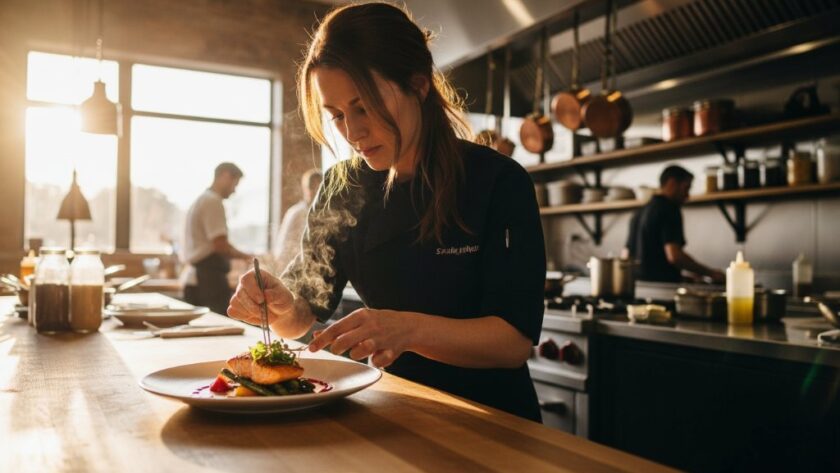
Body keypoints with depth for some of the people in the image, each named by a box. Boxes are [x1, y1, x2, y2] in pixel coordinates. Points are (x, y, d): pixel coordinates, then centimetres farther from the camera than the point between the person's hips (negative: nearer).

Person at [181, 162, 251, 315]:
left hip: (193, 278, 10)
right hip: (209, 278, -10)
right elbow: (220, 245, -19)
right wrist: (245, 256, -5)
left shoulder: (200, 200, 20)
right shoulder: (213, 202, -12)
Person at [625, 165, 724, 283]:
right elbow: (674, 255, -19)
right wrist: (710, 273, -8)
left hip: (638, 282, 8)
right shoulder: (670, 210, -8)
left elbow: (627, 256, 20)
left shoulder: (639, 212, 17)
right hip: (662, 284, -8)